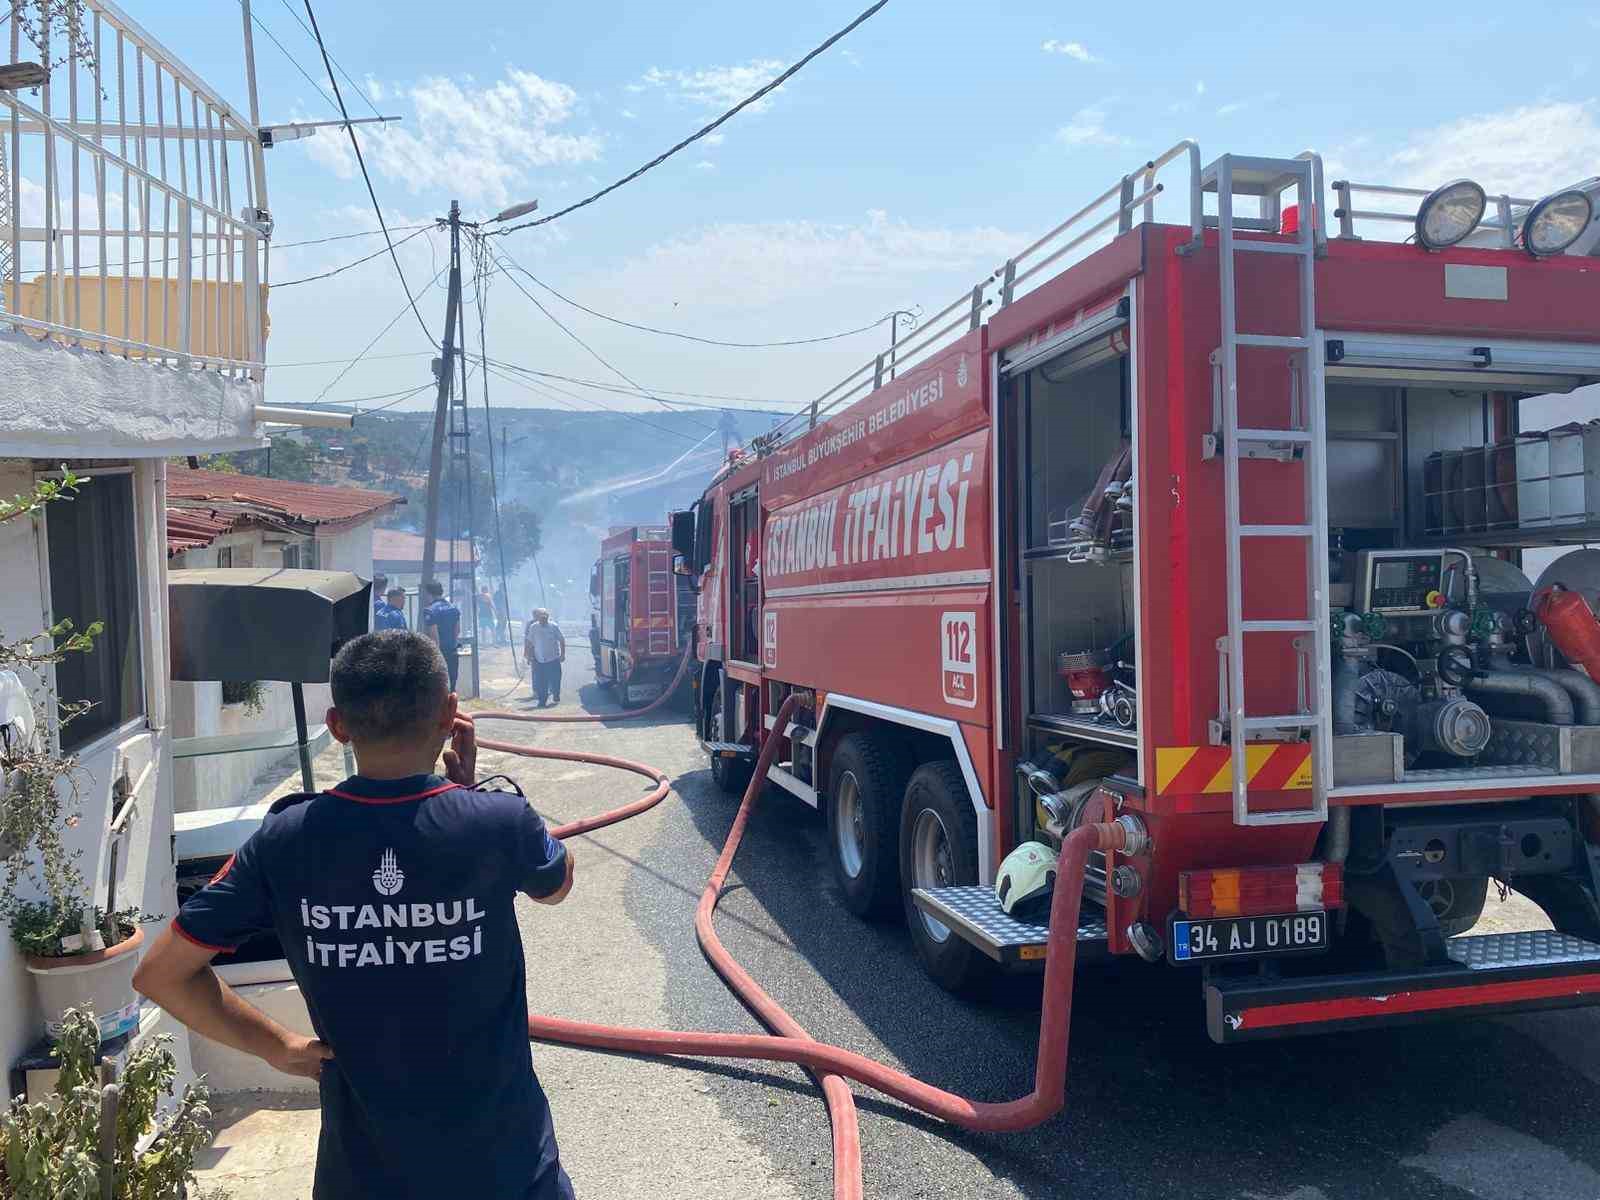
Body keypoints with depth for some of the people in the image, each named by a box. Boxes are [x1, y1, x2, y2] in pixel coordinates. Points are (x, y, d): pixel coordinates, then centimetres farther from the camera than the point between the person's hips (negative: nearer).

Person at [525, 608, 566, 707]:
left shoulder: (554, 627, -6)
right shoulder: (533, 627, -2)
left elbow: (562, 641, 0)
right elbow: (529, 642, 6)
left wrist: (563, 654, -1)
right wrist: (528, 655, 4)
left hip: (554, 659, -1)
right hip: (539, 660, 1)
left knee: (555, 680, 6)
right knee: (540, 682, 2)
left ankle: (556, 697, 28)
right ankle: (542, 701, 13)